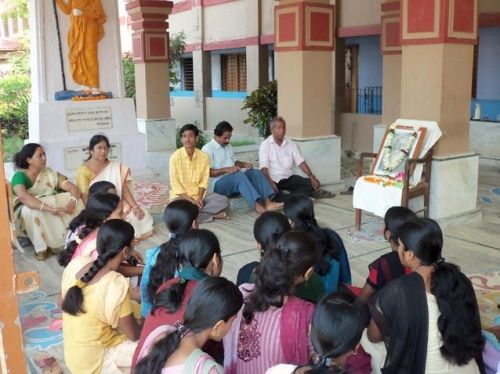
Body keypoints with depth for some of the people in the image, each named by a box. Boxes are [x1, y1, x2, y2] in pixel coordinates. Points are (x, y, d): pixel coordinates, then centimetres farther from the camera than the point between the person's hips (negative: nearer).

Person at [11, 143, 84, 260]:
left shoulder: (50, 174, -1)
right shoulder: (19, 176, -16)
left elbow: (73, 188, -9)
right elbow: (23, 197, -36)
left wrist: (73, 201, -33)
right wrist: (49, 208, -45)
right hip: (26, 213, -4)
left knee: (71, 198, -17)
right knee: (32, 209, -38)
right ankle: (41, 248, -25)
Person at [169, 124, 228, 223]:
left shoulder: (204, 156, -3)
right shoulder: (175, 157, -13)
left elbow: (204, 181, 0)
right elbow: (175, 185, -13)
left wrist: (199, 198, -18)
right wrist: (191, 200, -21)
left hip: (199, 194, 3)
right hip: (181, 195, -3)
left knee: (224, 201, -18)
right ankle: (211, 215, -20)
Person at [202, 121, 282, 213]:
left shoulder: (228, 146, 19)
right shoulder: (208, 149, -6)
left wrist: (243, 164, 4)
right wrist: (226, 169, -26)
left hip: (234, 179, 8)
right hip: (217, 184, -8)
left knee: (256, 172, -15)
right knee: (239, 175, -35)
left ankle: (268, 202, -32)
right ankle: (257, 206, -48)